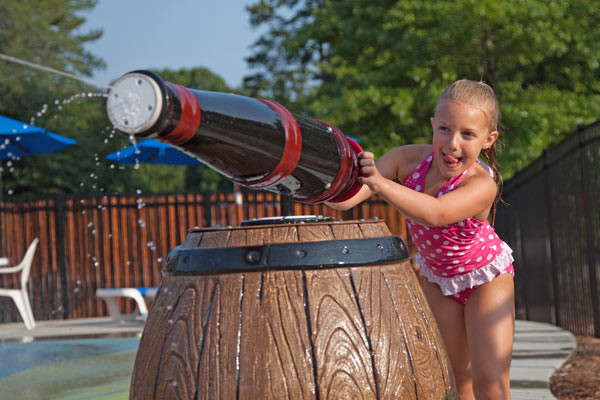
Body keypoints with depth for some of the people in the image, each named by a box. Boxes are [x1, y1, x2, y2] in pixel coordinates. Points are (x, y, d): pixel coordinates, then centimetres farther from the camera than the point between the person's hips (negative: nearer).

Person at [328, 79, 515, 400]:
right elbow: (348, 198, -29)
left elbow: (434, 214, -57)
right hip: (437, 276, 4)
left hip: (486, 277, -4)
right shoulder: (411, 159, -25)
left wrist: (381, 184, -70)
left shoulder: (482, 184, -38)